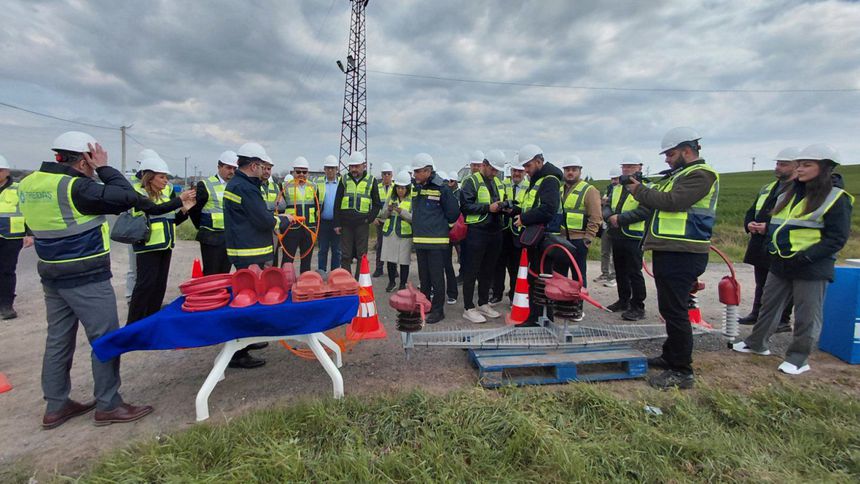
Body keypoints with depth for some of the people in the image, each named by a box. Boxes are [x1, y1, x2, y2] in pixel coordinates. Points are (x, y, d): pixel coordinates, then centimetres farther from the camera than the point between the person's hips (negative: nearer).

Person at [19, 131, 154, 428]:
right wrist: (104, 168, -7)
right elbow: (126, 197, -19)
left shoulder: (29, 184, 6)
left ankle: (56, 406, 27)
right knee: (106, 340, 2)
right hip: (86, 278, -9)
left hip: (52, 275, 9)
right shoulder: (75, 187, -20)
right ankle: (108, 406, 11)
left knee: (58, 340, 16)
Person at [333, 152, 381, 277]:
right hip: (345, 224, 2)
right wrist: (337, 224, 2)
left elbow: (377, 204, 7)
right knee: (345, 256, 6)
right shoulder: (344, 180, 9)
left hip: (362, 224, -2)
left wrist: (369, 219, -5)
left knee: (362, 256, 3)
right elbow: (337, 204, 9)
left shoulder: (371, 181, 4)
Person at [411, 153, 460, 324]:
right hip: (419, 240, 7)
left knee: (436, 277, 0)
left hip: (436, 240, -7)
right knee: (423, 277, 16)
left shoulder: (441, 188, -11)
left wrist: (439, 224, 4)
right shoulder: (416, 188, 10)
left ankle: (438, 310, 10)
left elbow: (453, 213, -8)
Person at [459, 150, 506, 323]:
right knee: (472, 271, -1)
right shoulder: (471, 181, -6)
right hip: (477, 232, -7)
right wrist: (488, 208, -19)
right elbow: (466, 206, -15)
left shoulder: (499, 183, 17)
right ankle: (468, 308, 7)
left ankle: (483, 304, 27)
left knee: (488, 270, 15)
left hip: (495, 231, 7)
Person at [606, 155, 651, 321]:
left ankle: (638, 307, 5)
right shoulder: (617, 188, 17)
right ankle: (623, 301, 28)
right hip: (616, 236, 8)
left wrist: (620, 218, -19)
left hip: (634, 237, -8)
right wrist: (610, 216, -9)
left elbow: (645, 211, -19)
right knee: (620, 271, 15)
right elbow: (607, 207, 13)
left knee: (634, 273, -4)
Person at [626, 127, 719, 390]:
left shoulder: (701, 174, -10)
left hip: (682, 255, -10)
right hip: (668, 251, 10)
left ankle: (682, 371, 3)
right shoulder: (679, 174, 21)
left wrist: (639, 190, -9)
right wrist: (638, 187, 7)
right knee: (669, 308, 17)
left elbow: (671, 202, -21)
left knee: (674, 310, -7)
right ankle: (671, 356, 31)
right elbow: (660, 202, 21)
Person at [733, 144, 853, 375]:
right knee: (769, 305, 15)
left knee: (807, 316, 5)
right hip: (781, 264, 7)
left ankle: (798, 358, 17)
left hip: (811, 268, -6)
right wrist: (773, 247, 5)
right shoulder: (790, 193, 10)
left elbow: (837, 238, -12)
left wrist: (806, 256, -21)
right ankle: (757, 343, 29)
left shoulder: (837, 198, -8)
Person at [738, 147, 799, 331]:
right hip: (760, 246, 8)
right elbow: (751, 211, 20)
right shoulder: (767, 188, 16)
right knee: (761, 284, 18)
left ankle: (783, 321, 15)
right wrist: (749, 224, -1)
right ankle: (757, 314, 30)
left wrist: (770, 227, -23)